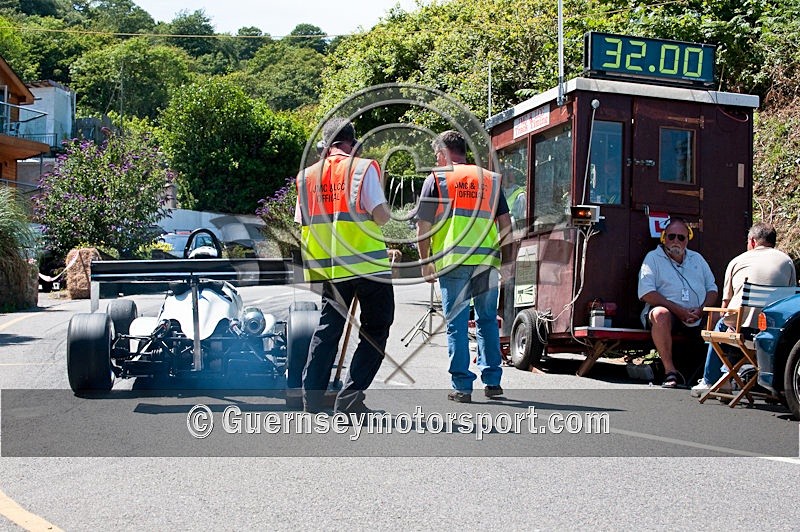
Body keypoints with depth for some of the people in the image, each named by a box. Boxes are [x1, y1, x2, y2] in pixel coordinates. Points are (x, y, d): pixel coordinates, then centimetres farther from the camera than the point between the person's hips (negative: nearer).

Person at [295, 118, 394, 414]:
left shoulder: (307, 175, 8)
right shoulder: (363, 168, -5)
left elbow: (302, 221, 9)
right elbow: (381, 215, -13)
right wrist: (386, 212, 9)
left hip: (327, 267, 5)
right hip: (368, 264, -4)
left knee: (327, 328, 16)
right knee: (375, 329, 7)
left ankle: (312, 394, 13)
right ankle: (350, 397, 0)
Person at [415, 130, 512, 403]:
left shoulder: (437, 179, 6)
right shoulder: (490, 179, 16)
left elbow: (423, 227, 2)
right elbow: (506, 224, 13)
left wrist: (425, 262, 12)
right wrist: (504, 258, 19)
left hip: (452, 260, -3)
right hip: (488, 261, 3)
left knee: (457, 324, 2)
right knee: (488, 320, 15)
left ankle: (462, 387, 4)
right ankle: (492, 381, 16)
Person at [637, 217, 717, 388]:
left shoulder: (697, 258, 22)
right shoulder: (653, 258, 6)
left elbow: (712, 289, 16)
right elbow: (646, 293, -7)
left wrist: (701, 310, -6)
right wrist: (678, 309, -15)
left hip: (698, 317, 4)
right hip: (668, 312, -4)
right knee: (660, 314, -37)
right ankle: (670, 371, -34)